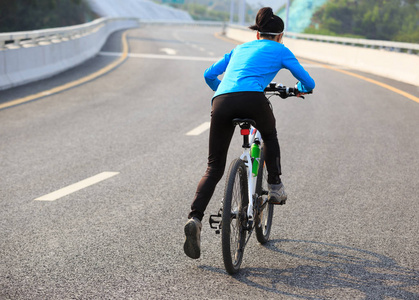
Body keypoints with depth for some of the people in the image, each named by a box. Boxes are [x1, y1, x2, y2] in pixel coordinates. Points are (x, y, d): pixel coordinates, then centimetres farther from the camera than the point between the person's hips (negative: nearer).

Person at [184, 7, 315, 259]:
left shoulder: (240, 48, 34)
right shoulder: (280, 50, 23)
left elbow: (209, 75, 35)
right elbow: (308, 83, 25)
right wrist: (297, 89, 48)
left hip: (222, 103, 3)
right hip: (253, 99, -3)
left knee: (214, 168, 7)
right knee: (270, 136, 33)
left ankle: (195, 219, -9)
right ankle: (275, 187, 26)